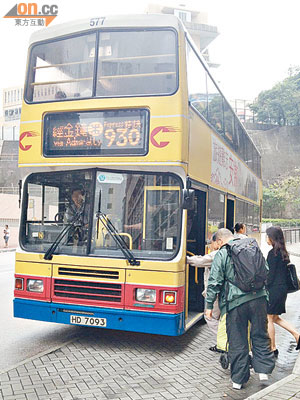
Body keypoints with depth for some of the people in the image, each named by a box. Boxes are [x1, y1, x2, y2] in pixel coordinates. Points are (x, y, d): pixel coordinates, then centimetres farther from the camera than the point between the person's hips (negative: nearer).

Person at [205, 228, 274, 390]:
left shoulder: (221, 255, -3)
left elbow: (214, 282, -7)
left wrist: (209, 305, 0)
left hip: (236, 302, -3)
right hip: (258, 298, 4)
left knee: (237, 341, 7)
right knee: (260, 335, 18)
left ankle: (238, 379, 16)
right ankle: (263, 370, 15)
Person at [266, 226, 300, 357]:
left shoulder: (273, 252, -15)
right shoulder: (283, 252, 12)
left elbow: (270, 274, -17)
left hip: (274, 289, -9)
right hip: (282, 288, 9)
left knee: (269, 318, 2)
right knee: (275, 318, 19)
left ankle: (273, 349, 10)